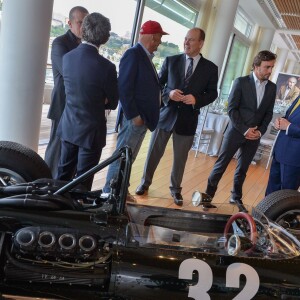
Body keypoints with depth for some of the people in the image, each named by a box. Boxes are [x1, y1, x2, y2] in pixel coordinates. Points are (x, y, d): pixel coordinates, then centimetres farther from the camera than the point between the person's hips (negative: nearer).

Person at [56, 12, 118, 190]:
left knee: (63, 174, 21)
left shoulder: (67, 57, -3)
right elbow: (113, 103, -7)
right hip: (91, 130, -5)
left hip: (69, 126, 6)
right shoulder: (106, 67, -19)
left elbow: (72, 90, 8)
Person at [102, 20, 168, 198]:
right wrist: (133, 115, -21)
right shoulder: (133, 54, -13)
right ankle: (109, 192, 12)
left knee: (129, 157, 15)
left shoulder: (146, 56, 16)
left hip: (144, 117, 9)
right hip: (135, 117, -9)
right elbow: (124, 88, -19)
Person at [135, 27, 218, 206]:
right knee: (154, 152, 9)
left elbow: (212, 93, 5)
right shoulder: (171, 61, 2)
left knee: (180, 158, 12)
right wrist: (168, 93, -16)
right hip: (166, 114, 0)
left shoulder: (210, 68, 1)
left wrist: (196, 100, -14)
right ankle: (145, 182, 30)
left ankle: (176, 189, 31)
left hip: (188, 119, 0)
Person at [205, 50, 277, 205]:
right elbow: (232, 109, -10)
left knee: (242, 169, 14)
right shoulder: (241, 82, -6)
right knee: (221, 165, 1)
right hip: (236, 132, -4)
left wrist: (260, 131, -4)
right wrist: (244, 130, -14)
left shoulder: (272, 87, 7)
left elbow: (269, 113, 10)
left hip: (254, 136, 4)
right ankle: (208, 195, 14)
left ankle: (236, 197, 29)